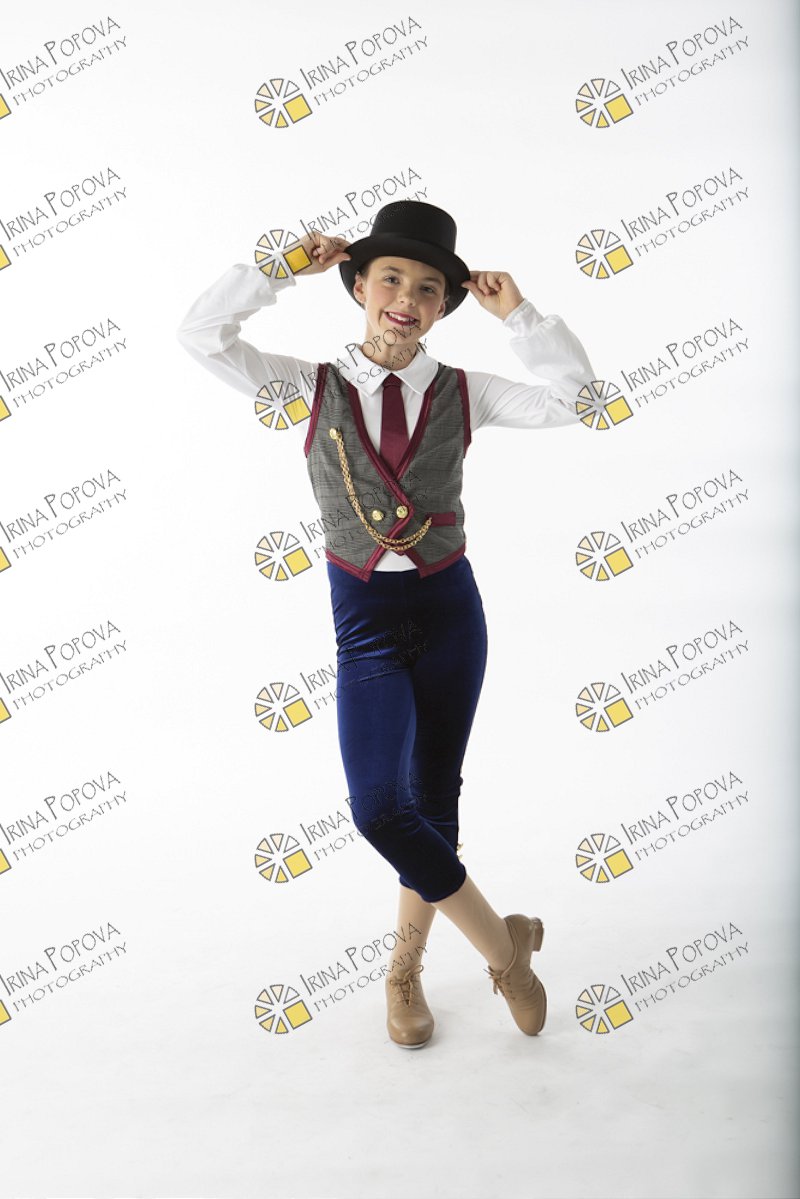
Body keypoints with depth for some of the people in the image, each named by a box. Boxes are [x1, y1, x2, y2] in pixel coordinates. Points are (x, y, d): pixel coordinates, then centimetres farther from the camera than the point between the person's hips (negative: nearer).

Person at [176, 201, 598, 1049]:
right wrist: (288, 269, -7)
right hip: (364, 621, -1)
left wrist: (516, 313, -6)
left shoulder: (461, 393, 1)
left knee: (434, 800, 10)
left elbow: (568, 392, -2)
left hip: (449, 609, 2)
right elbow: (202, 335, -8)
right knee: (379, 810, -15)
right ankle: (504, 944, 9)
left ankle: (406, 965, 32)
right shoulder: (313, 385, -1)